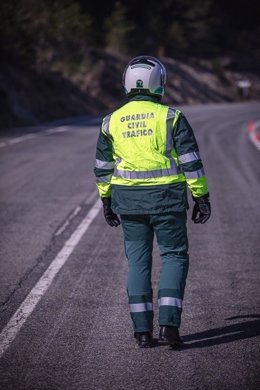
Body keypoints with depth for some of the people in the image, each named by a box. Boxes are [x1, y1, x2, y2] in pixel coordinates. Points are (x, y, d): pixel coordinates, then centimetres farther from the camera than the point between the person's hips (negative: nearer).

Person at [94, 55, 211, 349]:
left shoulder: (112, 122, 3)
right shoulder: (170, 117, -7)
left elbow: (102, 168, 10)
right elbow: (191, 162, -8)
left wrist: (106, 200, 21)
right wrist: (201, 198, -1)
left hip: (128, 199, 3)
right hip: (167, 198, -3)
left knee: (138, 261, 10)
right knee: (174, 256, 7)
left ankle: (142, 330, 8)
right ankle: (168, 324, -5)